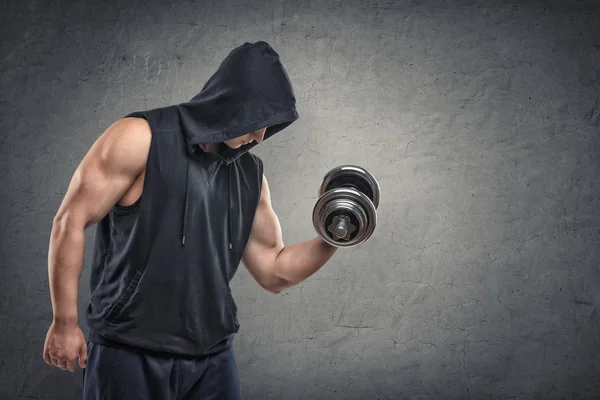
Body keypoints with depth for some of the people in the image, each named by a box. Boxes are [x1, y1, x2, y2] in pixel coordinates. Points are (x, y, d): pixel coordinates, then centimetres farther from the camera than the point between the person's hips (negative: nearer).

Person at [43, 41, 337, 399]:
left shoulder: (251, 175, 7)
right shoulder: (140, 138, -8)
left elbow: (275, 271, 12)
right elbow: (70, 222, -8)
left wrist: (332, 239, -3)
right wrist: (65, 323, -10)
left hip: (213, 360, 5)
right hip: (130, 356, -4)